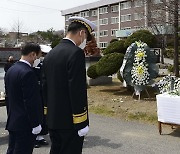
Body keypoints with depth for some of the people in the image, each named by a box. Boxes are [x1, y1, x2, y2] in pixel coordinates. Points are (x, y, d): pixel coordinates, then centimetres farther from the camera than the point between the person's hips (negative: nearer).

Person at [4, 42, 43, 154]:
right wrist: (35, 124, -16)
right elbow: (31, 102, -22)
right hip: (25, 123, -9)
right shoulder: (28, 73, -20)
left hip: (12, 121, 9)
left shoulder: (11, 70, 9)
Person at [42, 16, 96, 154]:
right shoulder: (76, 53, -16)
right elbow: (77, 91, -21)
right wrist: (81, 123, -16)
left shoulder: (50, 54, 10)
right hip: (70, 121, -8)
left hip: (53, 120, 8)